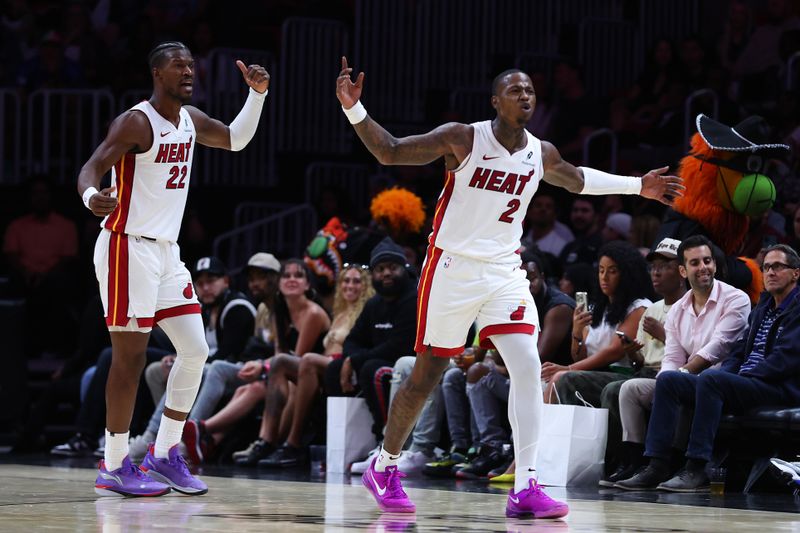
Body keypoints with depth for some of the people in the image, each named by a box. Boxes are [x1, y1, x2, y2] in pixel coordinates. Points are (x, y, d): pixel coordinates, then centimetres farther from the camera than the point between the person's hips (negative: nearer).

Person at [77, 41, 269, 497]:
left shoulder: (190, 120, 11)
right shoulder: (136, 122, -13)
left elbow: (235, 139, 26)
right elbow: (91, 168, -21)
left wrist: (257, 95, 11)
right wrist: (92, 196, -44)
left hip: (166, 252, 8)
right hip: (128, 248, -8)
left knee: (195, 351, 5)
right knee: (131, 357, -8)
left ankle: (166, 454, 15)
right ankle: (115, 467, -2)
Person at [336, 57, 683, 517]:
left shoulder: (541, 154, 3)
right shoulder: (463, 138, -12)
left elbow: (577, 180, 25)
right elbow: (390, 152, -11)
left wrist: (637, 186, 27)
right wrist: (354, 110, -25)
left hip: (505, 272, 4)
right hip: (454, 268, -4)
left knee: (528, 367, -14)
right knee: (427, 376, 3)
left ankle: (526, 488, -15)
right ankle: (384, 467, 25)